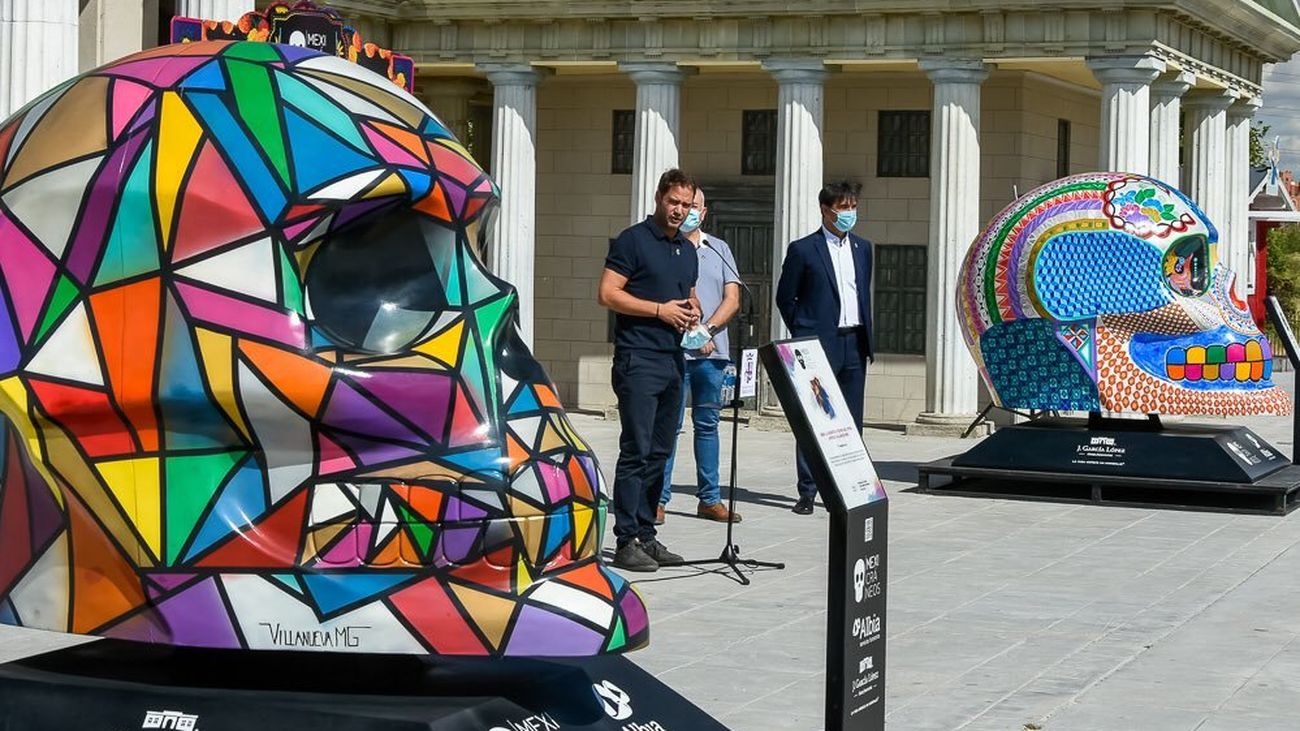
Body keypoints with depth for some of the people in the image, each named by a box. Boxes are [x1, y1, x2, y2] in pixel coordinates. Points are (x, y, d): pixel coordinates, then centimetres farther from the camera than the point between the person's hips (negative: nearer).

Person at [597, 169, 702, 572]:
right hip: (638, 360, -8)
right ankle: (626, 541, -7)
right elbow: (607, 294, -11)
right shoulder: (633, 241, -5)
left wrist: (693, 313, 6)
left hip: (673, 360, 8)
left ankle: (646, 535, 15)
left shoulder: (687, 250, 18)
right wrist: (660, 309, -14)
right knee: (636, 450, -9)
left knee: (659, 452, 9)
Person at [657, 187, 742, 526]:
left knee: (708, 424, 9)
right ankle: (658, 499, -2)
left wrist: (707, 329, -8)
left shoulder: (719, 249, 15)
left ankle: (710, 499, 13)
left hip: (713, 350, 4)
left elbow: (732, 300, 8)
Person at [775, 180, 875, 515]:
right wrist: (803, 334, 1)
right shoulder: (803, 249, -2)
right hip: (819, 345, -5)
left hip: (854, 345, 5)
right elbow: (785, 297, 3)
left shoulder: (863, 248, 14)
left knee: (851, 422, 6)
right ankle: (807, 493, 1)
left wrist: (867, 340, 14)